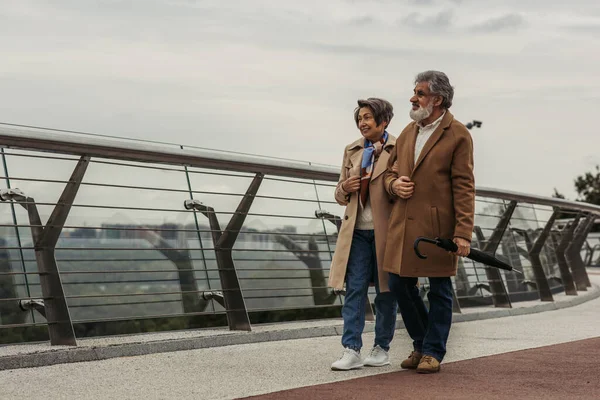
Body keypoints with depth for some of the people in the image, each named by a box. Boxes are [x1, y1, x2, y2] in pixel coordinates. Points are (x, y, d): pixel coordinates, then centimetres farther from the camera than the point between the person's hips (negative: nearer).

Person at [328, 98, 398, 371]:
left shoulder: (398, 149, -3)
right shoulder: (352, 150, 13)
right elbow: (340, 195, 18)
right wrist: (345, 188, -7)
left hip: (385, 231, -4)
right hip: (357, 230, 4)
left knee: (386, 292, 6)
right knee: (354, 289, -2)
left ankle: (382, 348, 17)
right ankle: (351, 350, -3)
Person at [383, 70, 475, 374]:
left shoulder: (458, 135, -6)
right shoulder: (408, 132, 14)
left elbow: (464, 188, -10)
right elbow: (390, 171, 23)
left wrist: (463, 233, -16)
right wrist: (394, 184, -2)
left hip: (438, 226, -6)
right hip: (404, 224, 7)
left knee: (439, 290, 5)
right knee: (400, 285, 10)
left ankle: (433, 351, 17)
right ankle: (421, 344, 28)